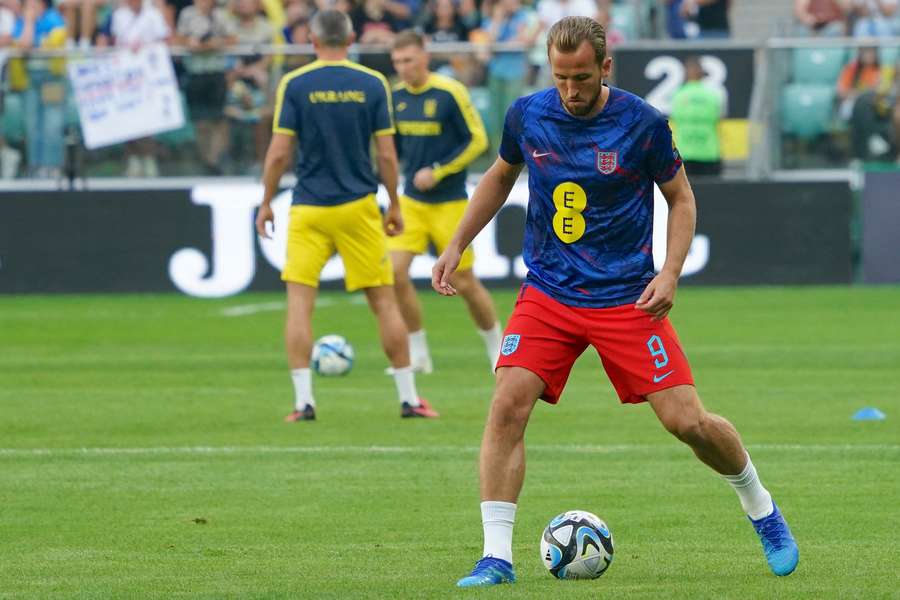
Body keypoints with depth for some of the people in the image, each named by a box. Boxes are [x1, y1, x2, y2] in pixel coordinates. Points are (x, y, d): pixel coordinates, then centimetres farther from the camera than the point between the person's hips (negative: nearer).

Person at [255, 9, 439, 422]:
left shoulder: (294, 85, -3)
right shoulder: (373, 84, 0)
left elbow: (279, 152, -5)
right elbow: (387, 155, 0)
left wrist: (266, 204, 6)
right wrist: (394, 206, 11)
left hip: (309, 209, -1)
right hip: (358, 206, 1)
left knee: (299, 302, 3)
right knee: (384, 301, 7)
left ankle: (303, 401, -7)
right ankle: (408, 398, 10)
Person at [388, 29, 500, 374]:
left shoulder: (449, 93, -14)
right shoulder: (396, 96, 3)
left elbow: (478, 140, -12)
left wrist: (438, 171, -18)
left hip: (449, 203, -5)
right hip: (411, 201, 5)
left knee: (464, 283, 1)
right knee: (394, 271, -10)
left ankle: (497, 349, 24)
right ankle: (418, 354, 2)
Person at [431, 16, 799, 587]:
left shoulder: (644, 124, -11)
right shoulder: (527, 116, -3)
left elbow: (682, 198, 2)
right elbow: (500, 177, 18)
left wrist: (670, 273, -11)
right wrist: (456, 246, 14)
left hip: (627, 298, -2)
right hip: (547, 294, 2)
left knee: (687, 420, -6)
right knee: (508, 404, -18)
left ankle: (762, 511, 23)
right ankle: (497, 558, -13)